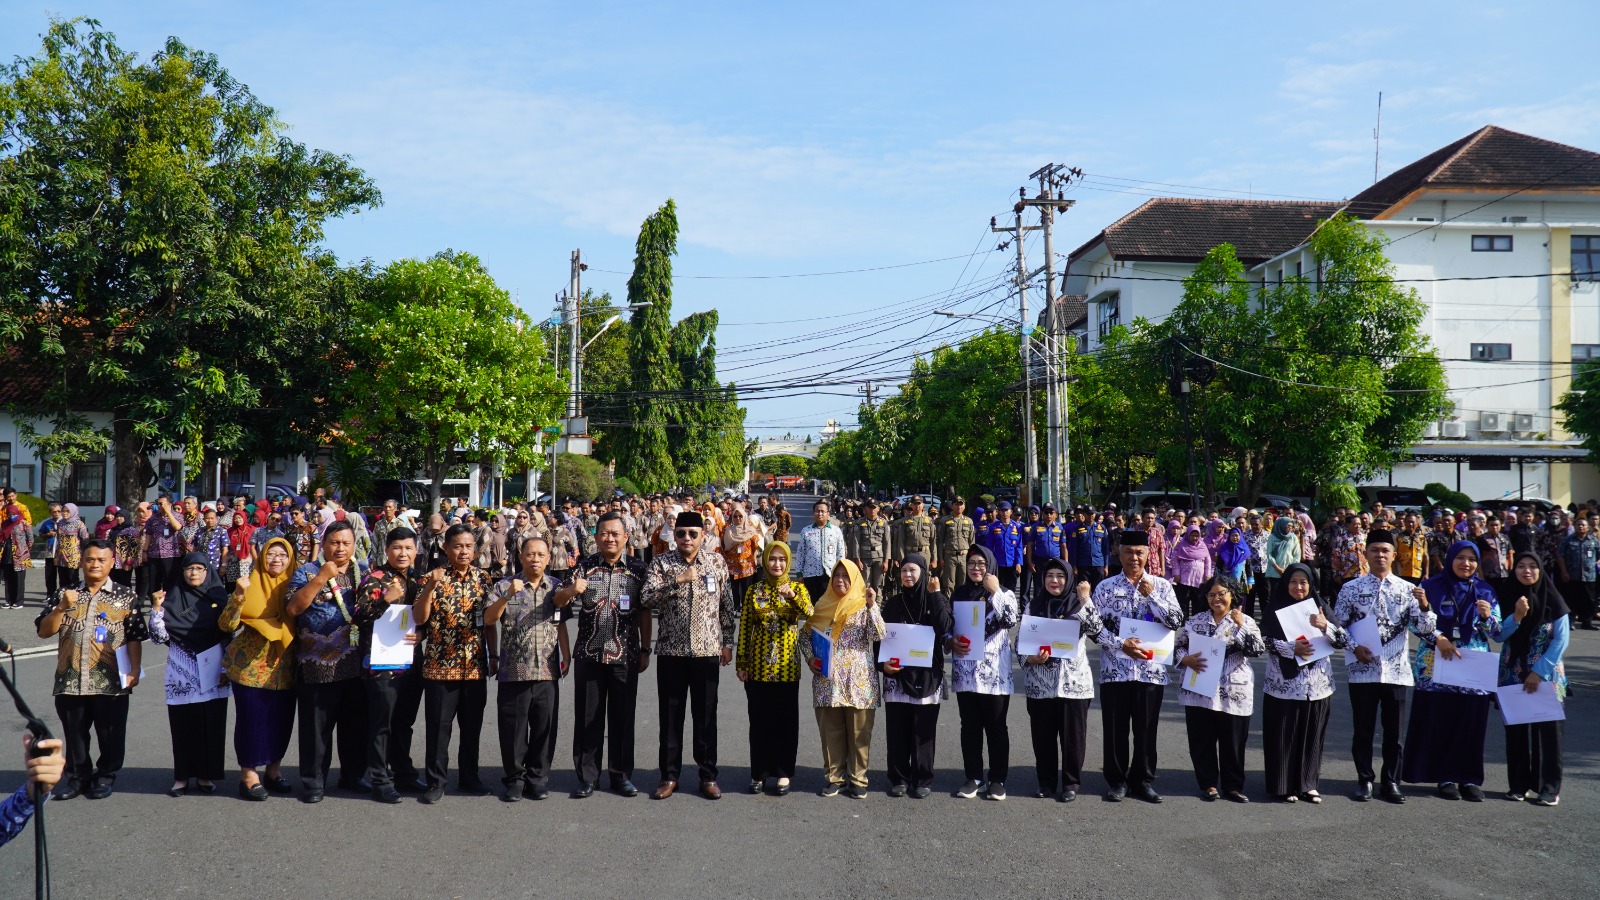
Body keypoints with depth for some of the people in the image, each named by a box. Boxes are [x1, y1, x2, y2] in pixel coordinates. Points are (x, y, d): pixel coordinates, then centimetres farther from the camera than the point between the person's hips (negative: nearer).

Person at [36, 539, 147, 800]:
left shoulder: (126, 596, 1)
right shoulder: (66, 594, 8)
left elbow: (135, 638, -1)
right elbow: (43, 631, 2)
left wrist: (134, 670, -9)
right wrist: (63, 607, -13)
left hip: (110, 682, -2)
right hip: (71, 681, 3)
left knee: (110, 733, 7)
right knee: (74, 733, 13)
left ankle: (106, 776, 24)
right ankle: (78, 776, 28)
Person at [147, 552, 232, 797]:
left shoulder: (219, 597, 6)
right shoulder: (172, 599, 5)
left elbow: (230, 634, 7)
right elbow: (160, 637, -2)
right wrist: (157, 608, -13)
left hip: (211, 671, 0)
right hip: (181, 672, 0)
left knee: (212, 723, 1)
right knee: (182, 724, 0)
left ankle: (206, 775, 12)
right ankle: (182, 776, 11)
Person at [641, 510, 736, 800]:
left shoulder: (717, 563, 3)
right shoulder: (661, 563, -2)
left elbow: (727, 605, 9)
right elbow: (647, 599, -16)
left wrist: (727, 642, 7)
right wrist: (678, 580, -24)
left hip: (707, 650, 1)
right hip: (671, 651, 0)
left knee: (706, 715, 7)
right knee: (670, 715, 8)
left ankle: (708, 776, 19)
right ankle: (669, 775, 20)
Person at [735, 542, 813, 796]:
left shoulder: (797, 588, 2)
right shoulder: (754, 590, 4)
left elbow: (810, 614, -18)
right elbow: (744, 627, 4)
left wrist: (792, 596, -35)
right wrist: (741, 662, 1)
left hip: (787, 667, -1)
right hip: (758, 666, 1)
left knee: (786, 720, 4)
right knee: (759, 720, 7)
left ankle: (783, 773, 15)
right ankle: (759, 772, 18)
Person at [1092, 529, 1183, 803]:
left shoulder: (1161, 585, 5)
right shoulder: (1105, 587, 3)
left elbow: (1177, 622, -3)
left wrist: (1151, 595, -10)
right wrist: (1120, 644, -13)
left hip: (1151, 669, 0)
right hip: (1114, 669, 0)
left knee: (1146, 729, 7)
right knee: (1115, 728, 5)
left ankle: (1142, 780, 21)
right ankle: (1116, 780, 18)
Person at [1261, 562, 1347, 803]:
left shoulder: (1320, 607, 8)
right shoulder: (1275, 608, 0)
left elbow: (1343, 640, 3)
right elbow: (1268, 641, -9)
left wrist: (1326, 626, -15)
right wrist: (1292, 649, -25)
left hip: (1318, 684, 3)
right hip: (1285, 683, -3)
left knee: (1312, 736, 8)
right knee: (1284, 736, 1)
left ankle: (1308, 784, 20)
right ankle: (1285, 786, 12)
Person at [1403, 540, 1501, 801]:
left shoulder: (1485, 591, 7)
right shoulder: (1432, 586, 2)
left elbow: (1497, 631, 6)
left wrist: (1487, 616, -14)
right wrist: (1438, 638, -15)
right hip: (1436, 664, -2)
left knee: (1471, 722, 2)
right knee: (1439, 721, -1)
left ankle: (1470, 778, 14)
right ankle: (1445, 777, 10)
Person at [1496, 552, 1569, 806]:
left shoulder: (1552, 600, -5)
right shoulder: (1506, 597, 1)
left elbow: (1561, 639, -7)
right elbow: (1498, 635, -2)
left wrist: (1539, 671, -13)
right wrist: (1516, 617, -19)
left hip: (1547, 674, -2)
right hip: (1512, 673, 2)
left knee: (1547, 728, -2)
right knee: (1515, 727, 4)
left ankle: (1549, 788, 5)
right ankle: (1520, 784, 13)